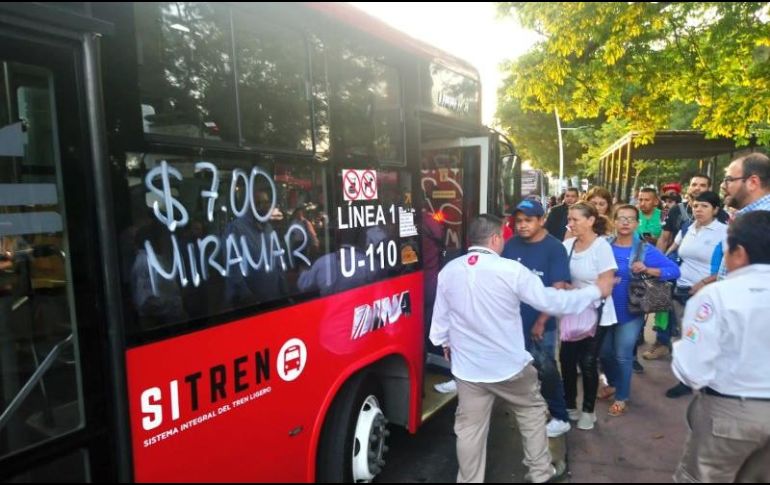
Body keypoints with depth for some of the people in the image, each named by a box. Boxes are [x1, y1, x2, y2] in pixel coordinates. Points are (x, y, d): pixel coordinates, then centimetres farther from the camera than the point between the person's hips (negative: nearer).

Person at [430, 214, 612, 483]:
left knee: (470, 429, 14)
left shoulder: (448, 270, -5)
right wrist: (596, 291, 4)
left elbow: (440, 316, 5)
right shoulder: (511, 270, -18)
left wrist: (445, 343, 25)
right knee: (532, 411, 24)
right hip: (509, 364, -2)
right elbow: (551, 300, -10)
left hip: (467, 367, 3)